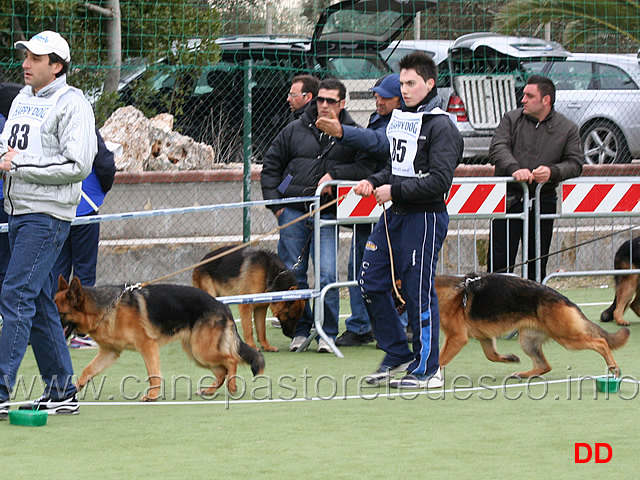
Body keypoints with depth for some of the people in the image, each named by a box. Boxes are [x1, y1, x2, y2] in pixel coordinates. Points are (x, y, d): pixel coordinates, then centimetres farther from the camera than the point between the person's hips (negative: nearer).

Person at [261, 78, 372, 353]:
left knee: (327, 276, -10)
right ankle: (301, 330, 15)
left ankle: (328, 334, 1)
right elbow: (271, 165, 15)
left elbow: (365, 168, -4)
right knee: (292, 273, 4)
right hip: (292, 211, 2)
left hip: (327, 214, -2)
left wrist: (334, 174, -14)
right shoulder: (295, 130, 10)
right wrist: (274, 201, 6)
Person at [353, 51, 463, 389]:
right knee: (371, 282, 8)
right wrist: (374, 182, 7)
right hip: (394, 214, 9)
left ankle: (426, 368, 6)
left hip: (424, 218, -9)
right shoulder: (400, 118, 14)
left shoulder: (442, 127, -12)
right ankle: (398, 355, 20)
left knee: (418, 292, -4)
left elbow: (438, 181, -20)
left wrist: (395, 190, -19)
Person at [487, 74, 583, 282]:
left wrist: (552, 172, -18)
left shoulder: (567, 128, 7)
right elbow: (498, 148, -6)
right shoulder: (511, 119, 6)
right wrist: (515, 169, -24)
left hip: (543, 200, 1)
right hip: (509, 199, -1)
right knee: (499, 258, -5)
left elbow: (575, 163, 2)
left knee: (538, 260, 6)